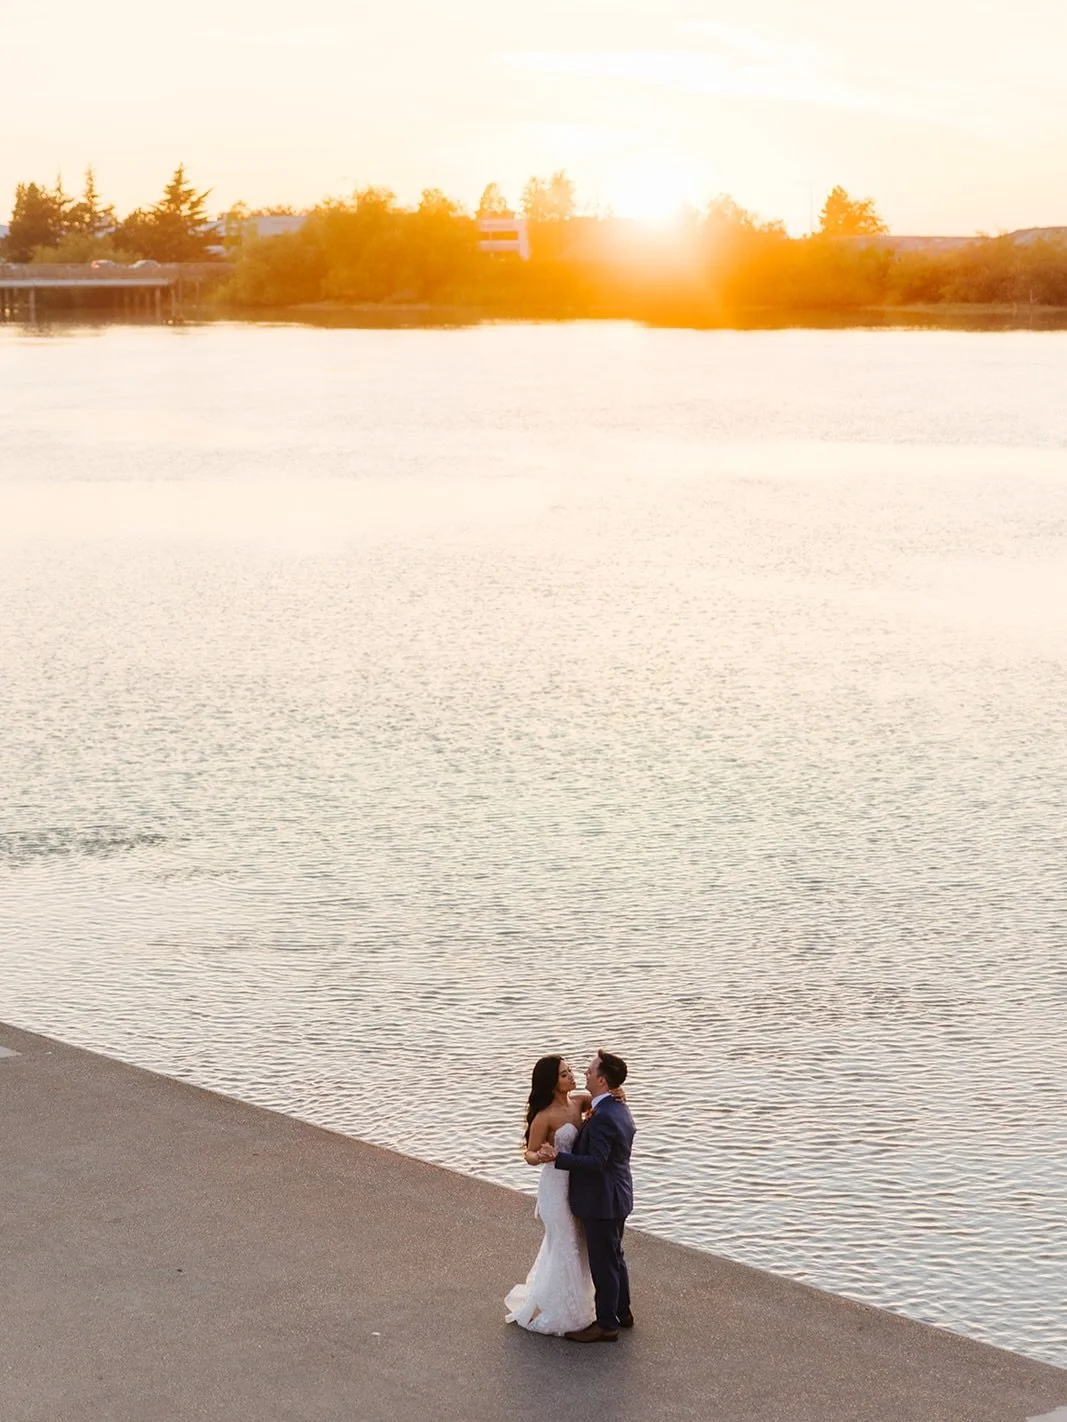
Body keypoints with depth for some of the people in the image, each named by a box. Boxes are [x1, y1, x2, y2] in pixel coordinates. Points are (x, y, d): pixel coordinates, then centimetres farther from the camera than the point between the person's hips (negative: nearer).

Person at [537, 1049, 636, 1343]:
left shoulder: (603, 1118, -26)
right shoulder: (619, 1109, 6)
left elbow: (596, 1162, -29)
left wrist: (557, 1157, -29)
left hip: (602, 1202, -10)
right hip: (617, 1198, 10)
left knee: (603, 1263, 1)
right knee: (614, 1257, 22)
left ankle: (606, 1324, 10)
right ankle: (621, 1311, 35)